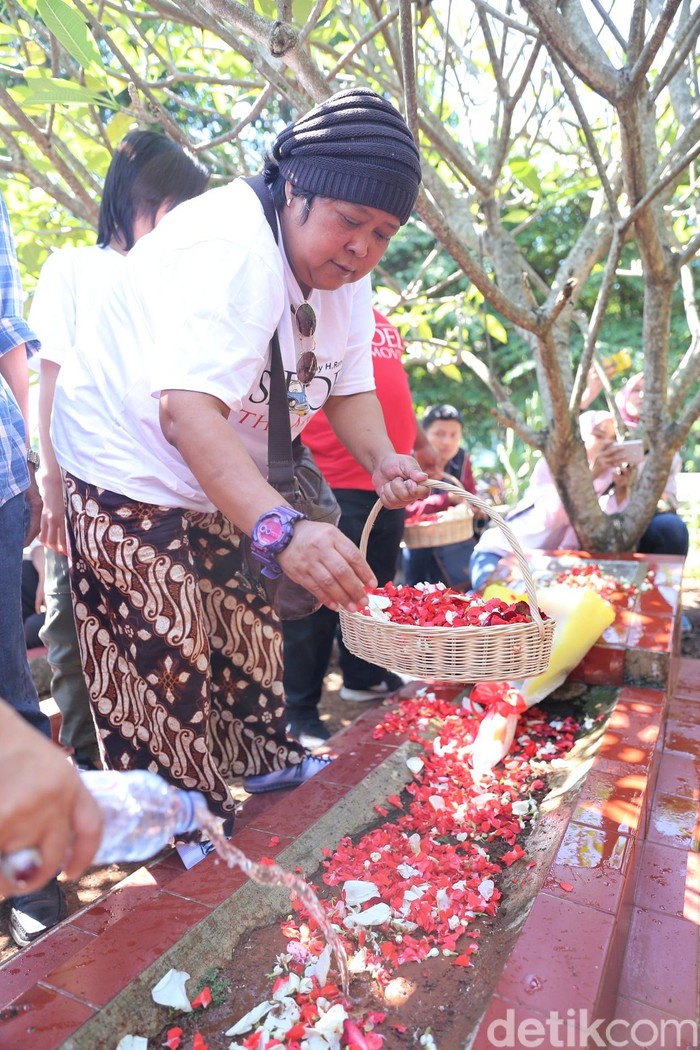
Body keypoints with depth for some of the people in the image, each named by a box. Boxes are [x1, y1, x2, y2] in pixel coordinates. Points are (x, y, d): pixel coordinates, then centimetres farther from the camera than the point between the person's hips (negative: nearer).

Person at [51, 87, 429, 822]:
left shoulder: (347, 275, 0)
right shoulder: (229, 250, -30)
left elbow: (349, 387, -1)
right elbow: (187, 409, -42)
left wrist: (382, 460, -22)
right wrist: (282, 530, -54)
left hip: (224, 481, 9)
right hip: (132, 473, -9)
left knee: (248, 634, 19)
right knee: (167, 675, -4)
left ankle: (268, 765, 40)